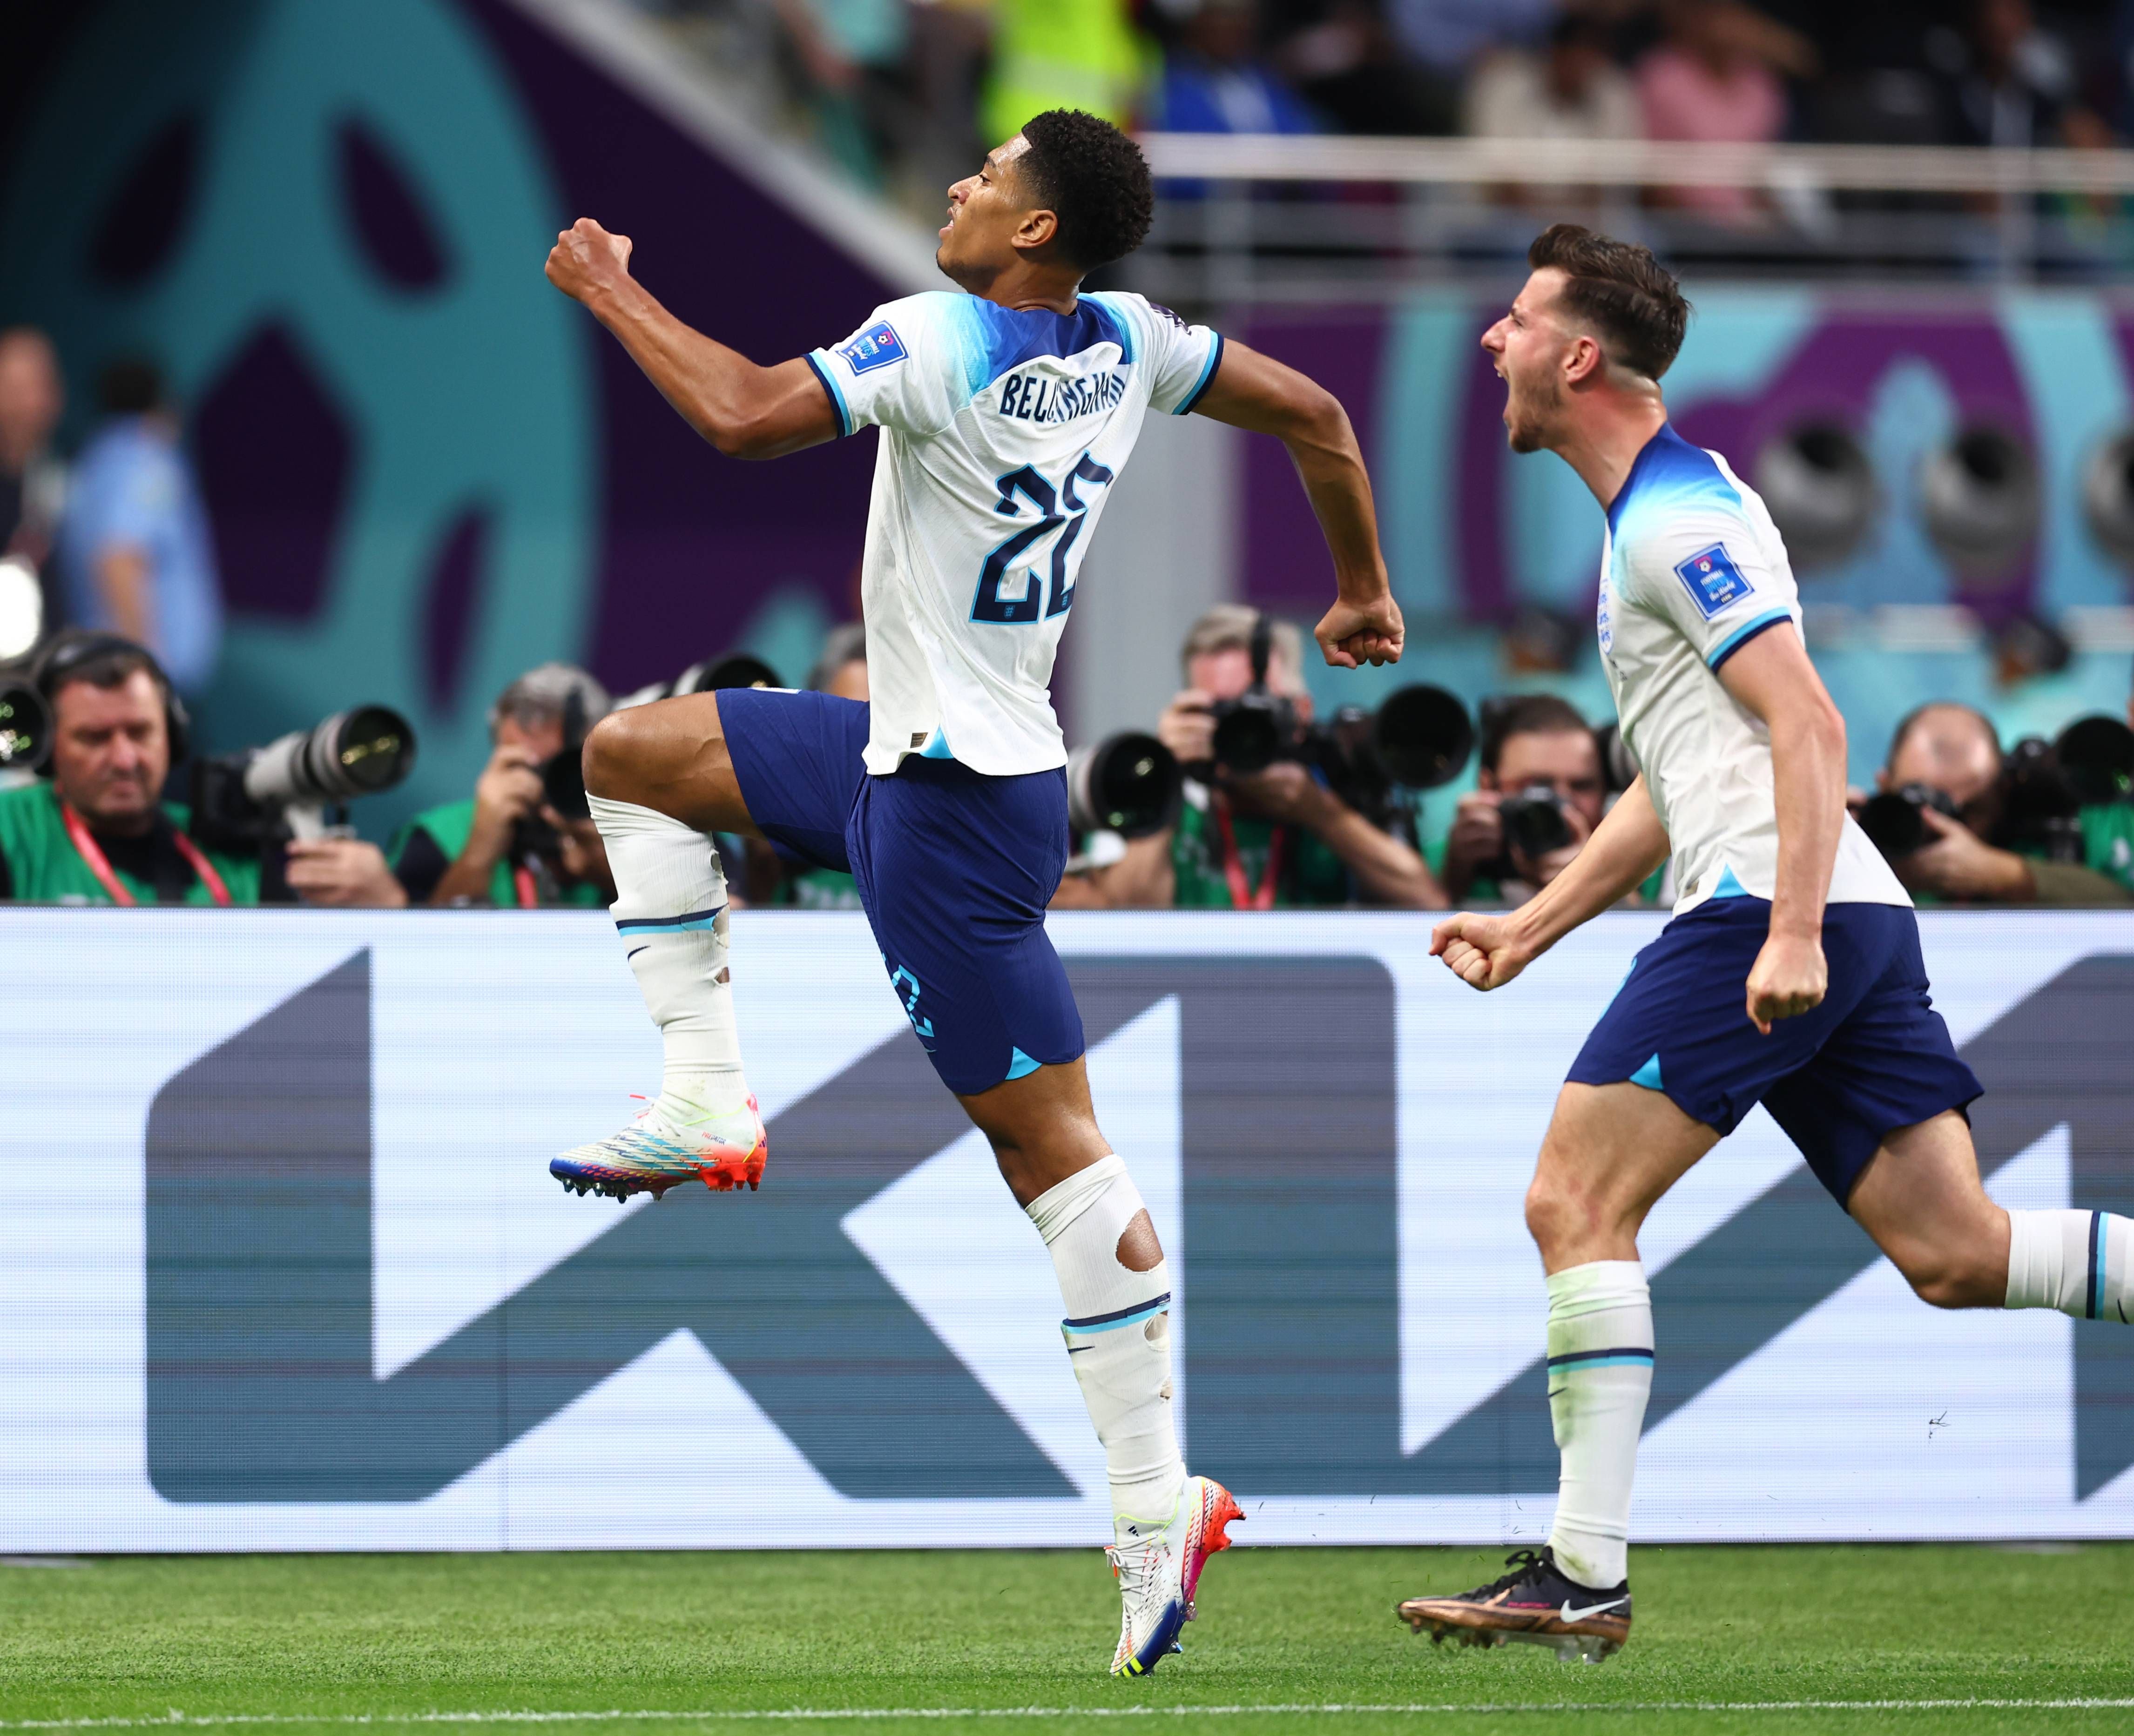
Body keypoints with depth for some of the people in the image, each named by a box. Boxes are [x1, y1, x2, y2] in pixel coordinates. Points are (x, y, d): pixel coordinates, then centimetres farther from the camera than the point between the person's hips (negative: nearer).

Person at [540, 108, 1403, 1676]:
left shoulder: (939, 344, -21)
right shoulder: (1125, 345, 2)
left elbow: (749, 417, -29)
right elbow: (1314, 414, 11)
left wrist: (614, 293, -14)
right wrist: (1365, 592, 25)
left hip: (951, 807, -9)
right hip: (910, 743, 9)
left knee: (1051, 1144, -7)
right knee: (631, 755, 19)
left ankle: (1157, 1504, -6)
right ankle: (709, 1102, 15)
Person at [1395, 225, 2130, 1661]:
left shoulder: (1678, 515, -7)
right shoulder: (1657, 514, 25)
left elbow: (1807, 724, -17)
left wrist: (1791, 931, -25)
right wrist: (1529, 928, 29)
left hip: (1768, 907, -10)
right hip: (1837, 925, 10)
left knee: (1578, 1205, -7)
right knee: (1956, 1252, 2)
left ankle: (1585, 1580, -8)